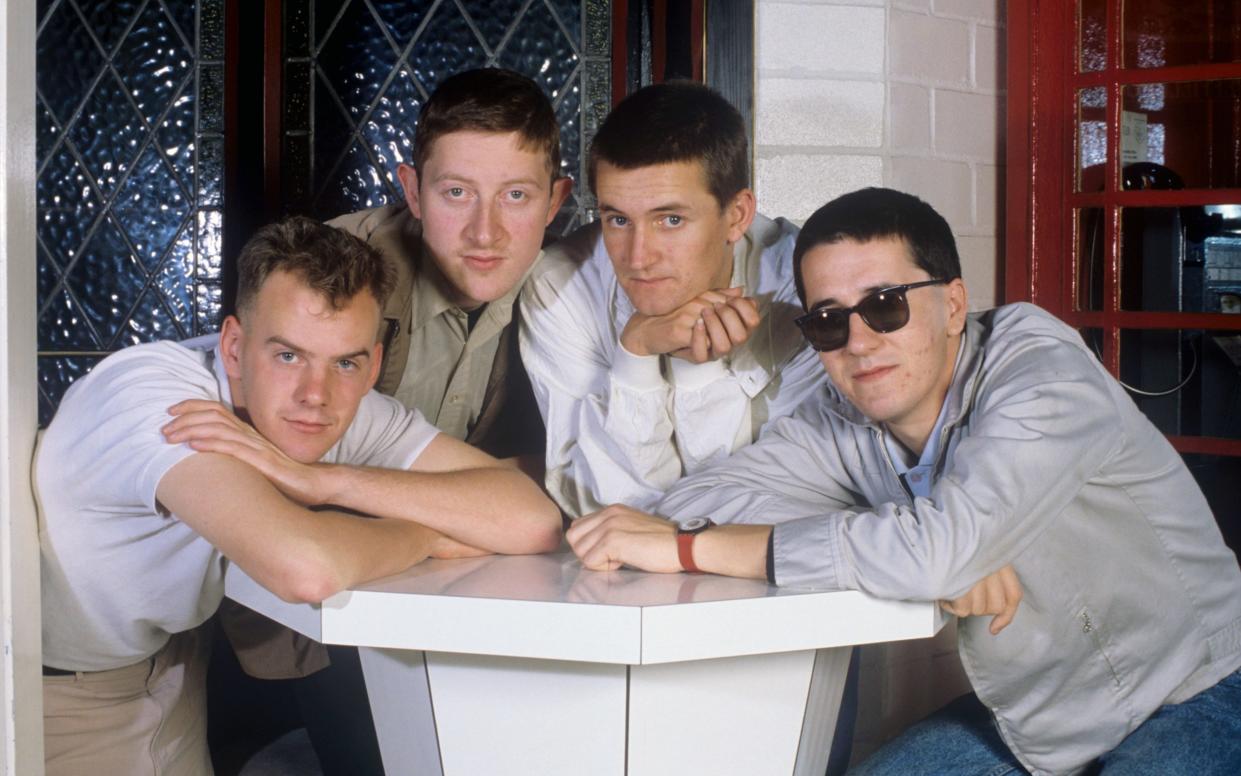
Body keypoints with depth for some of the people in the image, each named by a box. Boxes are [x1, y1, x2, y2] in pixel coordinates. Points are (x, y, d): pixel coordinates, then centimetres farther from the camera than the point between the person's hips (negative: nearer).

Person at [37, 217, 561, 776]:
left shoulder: (351, 409, -17)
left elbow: (534, 521, -26)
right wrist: (427, 531, -27)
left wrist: (319, 481, -33)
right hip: (46, 683, -5)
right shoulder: (151, 390, -33)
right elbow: (305, 569, -47)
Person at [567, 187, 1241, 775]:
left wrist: (686, 547, -34)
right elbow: (692, 501, -15)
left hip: (1187, 704, -5)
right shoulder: (844, 421, -8)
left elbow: (938, 552, -39)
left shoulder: (1042, 372, -25)